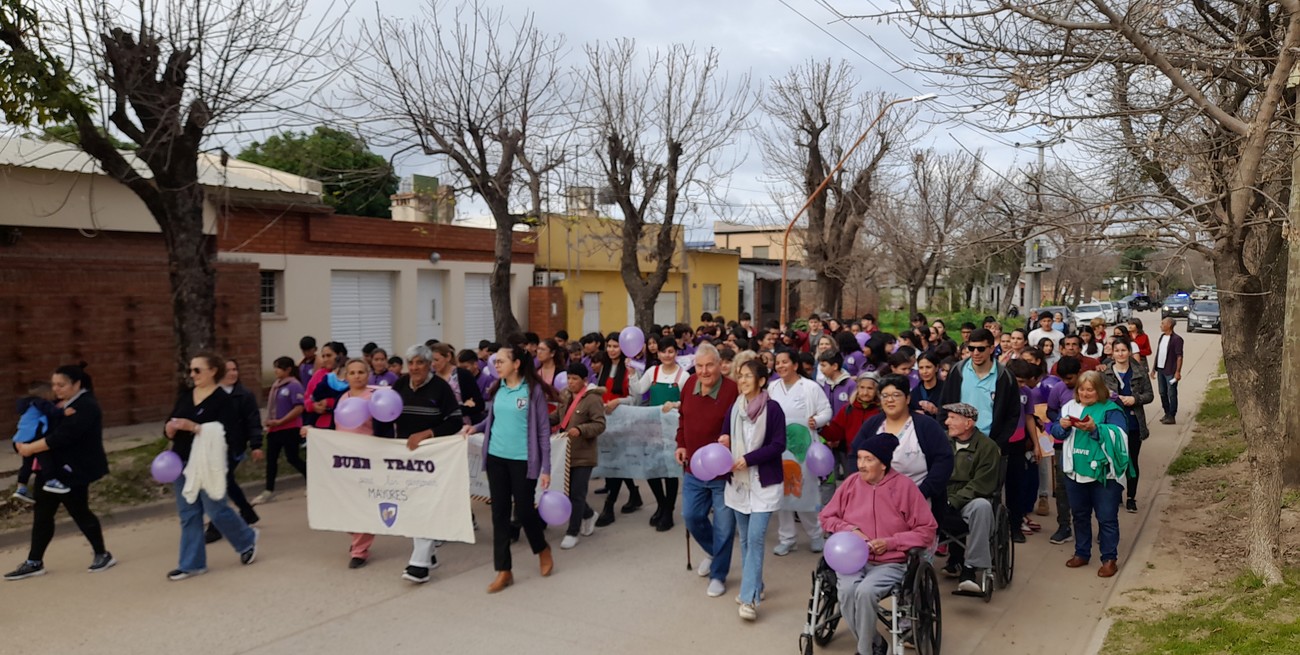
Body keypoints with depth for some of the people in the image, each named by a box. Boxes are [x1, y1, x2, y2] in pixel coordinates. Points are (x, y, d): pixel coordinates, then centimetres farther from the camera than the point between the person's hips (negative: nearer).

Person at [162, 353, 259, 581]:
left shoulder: (223, 399, -11)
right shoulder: (185, 395, 10)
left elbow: (227, 432, -20)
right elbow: (170, 427, 14)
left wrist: (195, 427, -26)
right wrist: (170, 429, -10)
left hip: (208, 464, -6)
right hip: (183, 462, 7)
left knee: (216, 511, -1)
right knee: (188, 514, 9)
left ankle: (247, 540, 24)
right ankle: (192, 564, 17)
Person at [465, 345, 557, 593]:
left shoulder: (533, 390, -10)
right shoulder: (498, 389, 5)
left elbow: (544, 430, -8)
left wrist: (546, 468, -10)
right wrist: (476, 427, -2)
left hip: (523, 460, -5)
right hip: (496, 457, 5)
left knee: (523, 510, 4)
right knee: (500, 513, 6)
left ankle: (543, 549, 33)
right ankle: (504, 570, 16)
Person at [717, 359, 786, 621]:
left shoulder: (772, 408, -10)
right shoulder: (735, 408, 5)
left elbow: (779, 445, -13)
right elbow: (725, 438, 12)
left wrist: (748, 459, -18)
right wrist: (724, 442, -12)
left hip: (765, 483, -5)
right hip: (738, 481, 6)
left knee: (755, 538, -10)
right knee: (745, 538, 13)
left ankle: (749, 597, -8)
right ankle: (754, 587, 27)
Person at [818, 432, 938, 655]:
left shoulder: (904, 486, -6)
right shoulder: (851, 482, 2)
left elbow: (927, 530, -2)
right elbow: (827, 516, 13)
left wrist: (891, 543, -12)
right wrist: (850, 530, -6)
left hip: (890, 563, -3)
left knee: (865, 591, -32)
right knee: (846, 590, -29)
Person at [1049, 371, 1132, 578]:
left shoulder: (1111, 410, -6)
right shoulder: (1070, 407, 8)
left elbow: (1119, 436, -18)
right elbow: (1056, 433, 8)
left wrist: (1095, 428, -29)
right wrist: (1062, 426, -13)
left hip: (1104, 473, -5)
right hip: (1076, 472, 5)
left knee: (1107, 518, 2)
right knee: (1080, 515, 16)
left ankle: (1109, 559, 12)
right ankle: (1081, 553, 29)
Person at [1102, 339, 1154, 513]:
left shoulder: (1140, 371, -1)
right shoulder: (1105, 373, -1)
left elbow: (1149, 394, 2)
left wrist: (1135, 399, -15)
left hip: (1134, 424, 0)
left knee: (1132, 461, 7)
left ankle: (1131, 498, 18)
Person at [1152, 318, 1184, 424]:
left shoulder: (1176, 339, -11)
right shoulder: (1162, 337, 13)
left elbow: (1179, 356, -14)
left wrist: (1178, 372, -19)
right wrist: (1154, 368, 17)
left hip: (1170, 371, -8)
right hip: (1160, 369, 8)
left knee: (1171, 394, -2)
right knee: (1162, 393, 14)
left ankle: (1172, 416, 3)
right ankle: (1167, 413, 26)